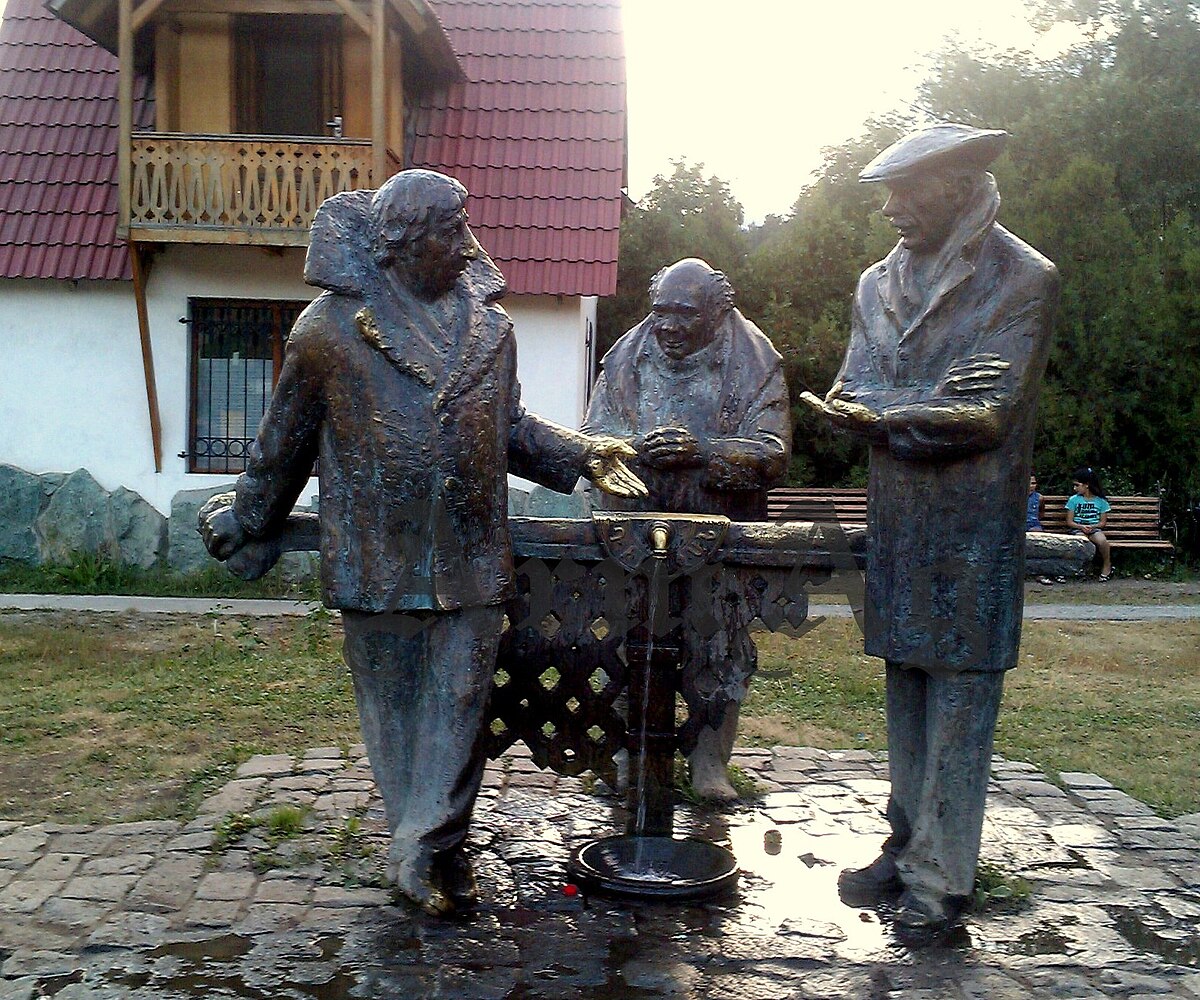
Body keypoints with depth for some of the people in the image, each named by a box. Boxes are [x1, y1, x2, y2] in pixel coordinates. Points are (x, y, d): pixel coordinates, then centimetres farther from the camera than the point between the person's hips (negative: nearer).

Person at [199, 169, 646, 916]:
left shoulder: (490, 325, 7)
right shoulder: (330, 327, -3)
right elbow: (286, 441, 7)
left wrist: (584, 455, 4)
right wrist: (243, 522, 15)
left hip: (471, 554, 3)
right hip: (378, 559, -2)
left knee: (460, 698, -1)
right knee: (394, 702, 7)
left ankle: (425, 849, 7)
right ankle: (435, 849, 22)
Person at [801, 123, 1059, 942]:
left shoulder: (1023, 281, -6)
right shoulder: (880, 283, 10)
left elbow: (987, 414, -14)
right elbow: (853, 393, 1)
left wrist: (887, 416, -15)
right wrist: (932, 400, -16)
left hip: (973, 529, -5)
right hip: (896, 526, 6)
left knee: (960, 697, -1)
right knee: (905, 688, 13)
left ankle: (941, 876, 8)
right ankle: (908, 846, 25)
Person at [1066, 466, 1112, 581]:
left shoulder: (1101, 501, 5)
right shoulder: (1073, 499, 6)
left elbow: (1103, 522, 7)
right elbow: (1069, 522, 4)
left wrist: (1092, 526, -13)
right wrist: (1082, 527, -14)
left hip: (1095, 528, 0)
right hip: (1078, 529, 0)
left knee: (1102, 541, -34)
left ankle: (1107, 566, -7)